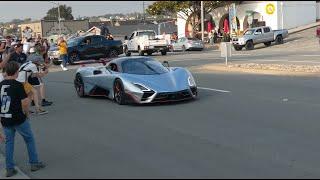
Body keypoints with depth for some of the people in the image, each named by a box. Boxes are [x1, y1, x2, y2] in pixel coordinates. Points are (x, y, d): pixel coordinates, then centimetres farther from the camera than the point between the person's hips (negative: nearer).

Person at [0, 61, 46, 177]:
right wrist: (26, 113, 0)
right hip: (18, 119, -5)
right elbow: (25, 103, -19)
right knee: (29, 139, 13)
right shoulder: (18, 85, -14)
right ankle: (34, 163, 19)